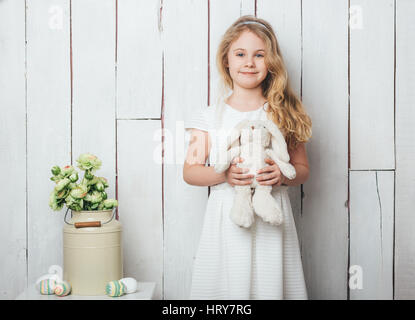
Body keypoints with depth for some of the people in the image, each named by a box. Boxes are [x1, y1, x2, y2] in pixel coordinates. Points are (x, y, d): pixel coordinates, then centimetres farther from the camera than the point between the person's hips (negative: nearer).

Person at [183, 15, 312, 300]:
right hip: (226, 220, 0)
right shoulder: (210, 117, 4)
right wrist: (223, 174, -15)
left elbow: (303, 169, 9)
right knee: (227, 285, 1)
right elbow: (190, 171, 4)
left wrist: (282, 174, -13)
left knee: (271, 284, 1)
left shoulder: (283, 114, 5)